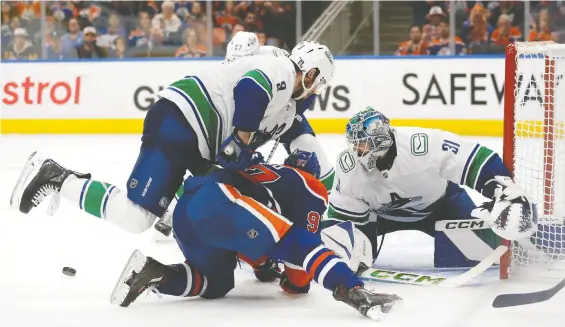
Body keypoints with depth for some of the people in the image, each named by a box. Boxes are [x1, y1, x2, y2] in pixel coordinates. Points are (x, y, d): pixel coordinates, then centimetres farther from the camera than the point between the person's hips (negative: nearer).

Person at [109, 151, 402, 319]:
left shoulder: (260, 174, 44)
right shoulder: (310, 188, 21)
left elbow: (244, 232, 54)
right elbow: (304, 243, 15)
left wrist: (261, 262, 65)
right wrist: (295, 281, 26)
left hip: (187, 205, 8)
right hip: (217, 203, -8)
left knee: (216, 284, 23)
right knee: (296, 243, -10)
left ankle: (151, 273, 5)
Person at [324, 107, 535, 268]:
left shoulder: (426, 145, -40)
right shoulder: (348, 167, -27)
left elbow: (479, 162, -36)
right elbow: (341, 214, -15)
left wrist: (506, 193, -45)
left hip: (440, 203, -2)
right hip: (382, 213, 3)